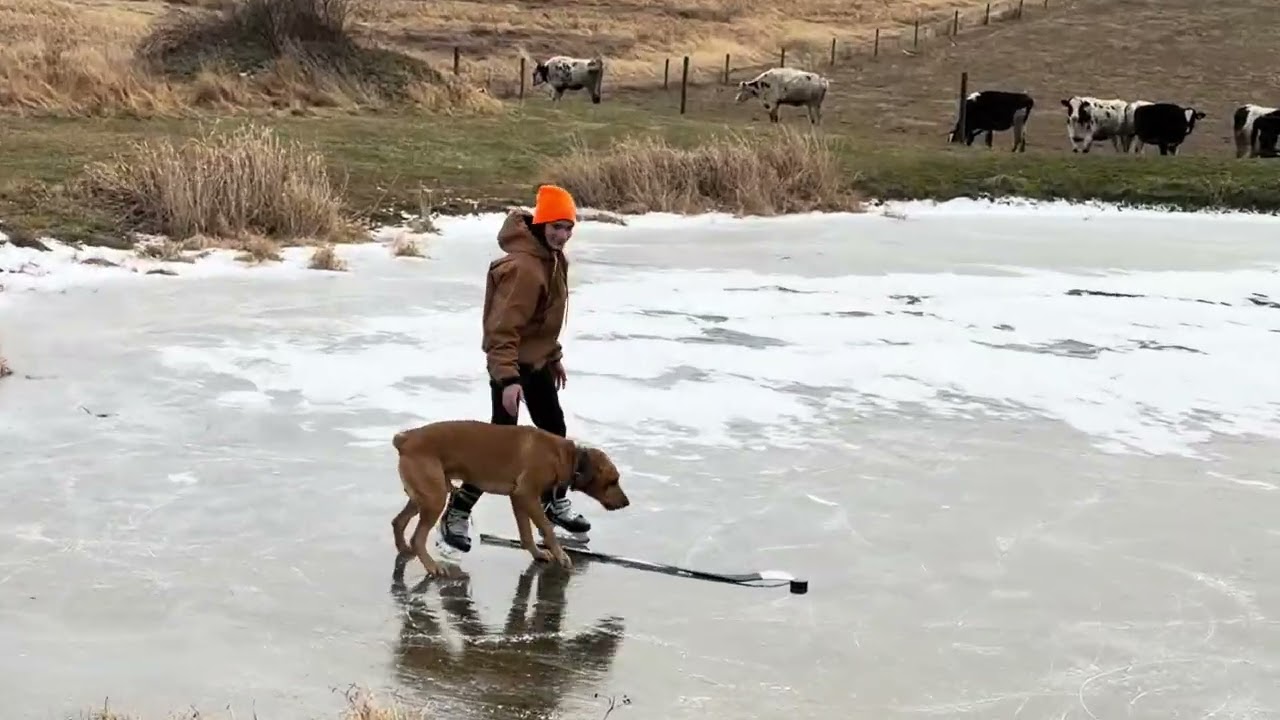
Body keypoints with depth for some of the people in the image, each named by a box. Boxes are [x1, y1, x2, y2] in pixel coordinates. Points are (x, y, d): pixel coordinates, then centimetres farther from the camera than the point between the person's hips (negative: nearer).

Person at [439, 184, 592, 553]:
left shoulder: (553, 258, 4)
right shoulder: (524, 267, -28)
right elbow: (502, 328, -31)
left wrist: (555, 356, 23)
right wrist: (507, 378, -36)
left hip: (538, 362, 10)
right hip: (512, 365, -10)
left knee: (555, 431, 17)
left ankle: (555, 502, 34)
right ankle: (457, 511, 4)